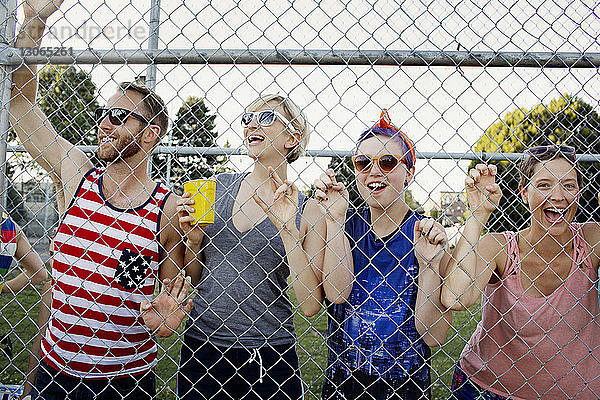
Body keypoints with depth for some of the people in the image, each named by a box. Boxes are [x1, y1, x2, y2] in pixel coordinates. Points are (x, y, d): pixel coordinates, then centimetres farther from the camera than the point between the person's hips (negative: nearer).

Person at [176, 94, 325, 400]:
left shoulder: (306, 211, -7)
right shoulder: (218, 187, 1)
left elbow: (310, 306, -13)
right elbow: (193, 277, 11)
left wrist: (287, 229, -18)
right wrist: (194, 239, -9)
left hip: (269, 356, -2)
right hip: (201, 344, 3)